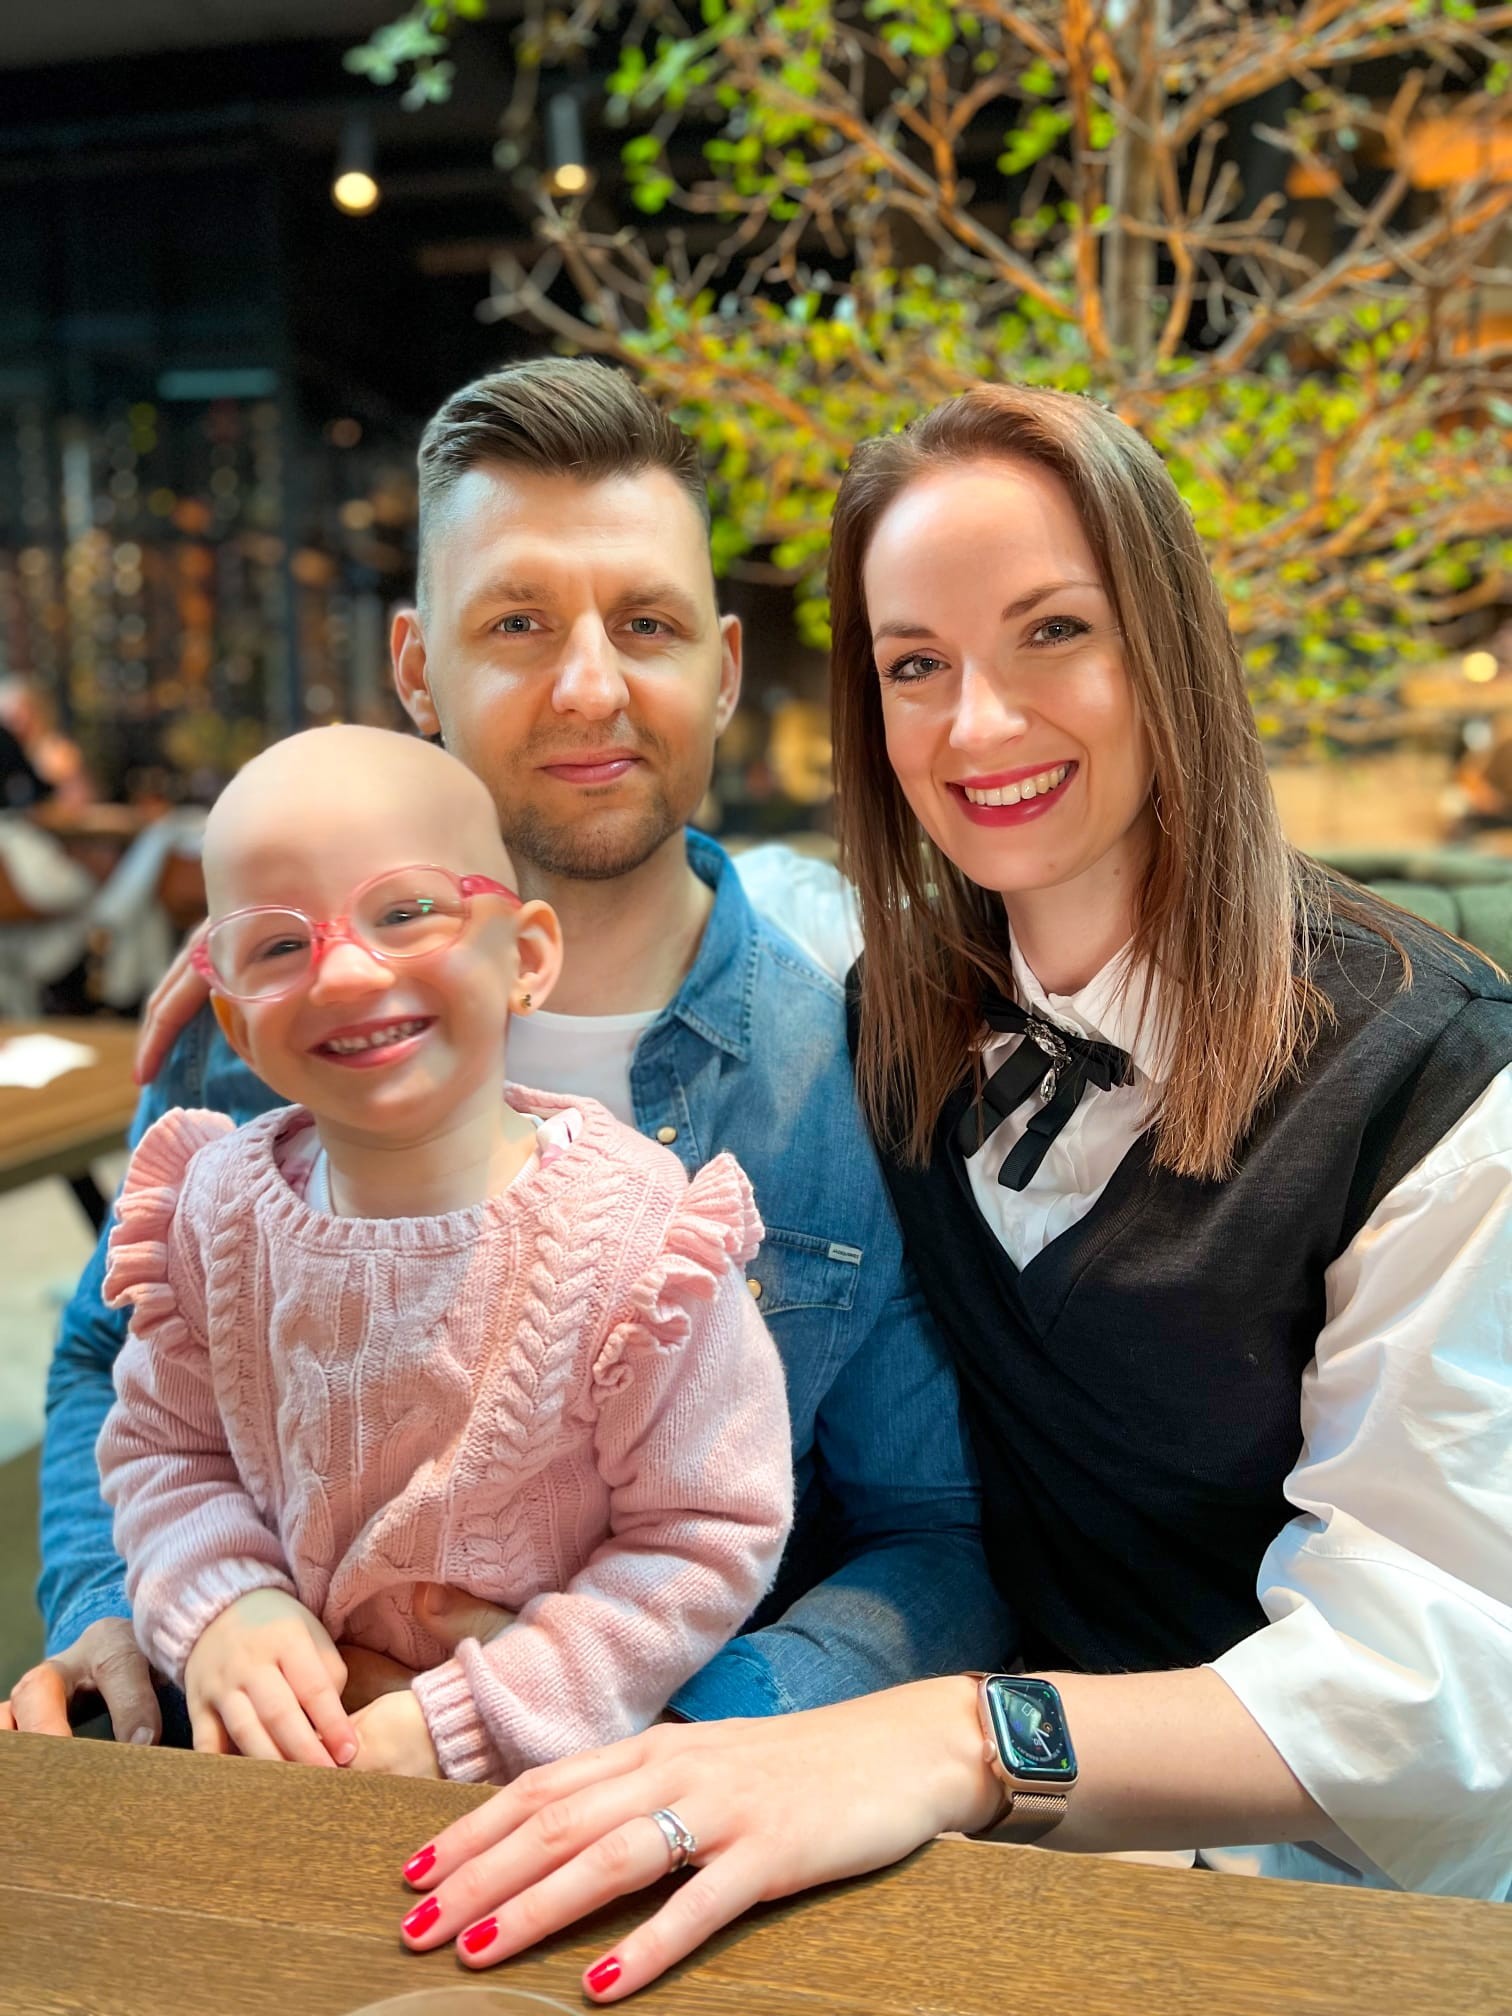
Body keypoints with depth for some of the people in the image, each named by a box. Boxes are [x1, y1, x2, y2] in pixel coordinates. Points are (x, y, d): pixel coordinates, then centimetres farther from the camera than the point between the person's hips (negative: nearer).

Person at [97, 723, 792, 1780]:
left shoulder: (637, 1235, -19)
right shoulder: (219, 1209, -5)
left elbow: (712, 1534, -13)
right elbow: (163, 1446, 7)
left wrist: (470, 1718, -17)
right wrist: (221, 1604, -13)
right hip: (297, 1729, 2)